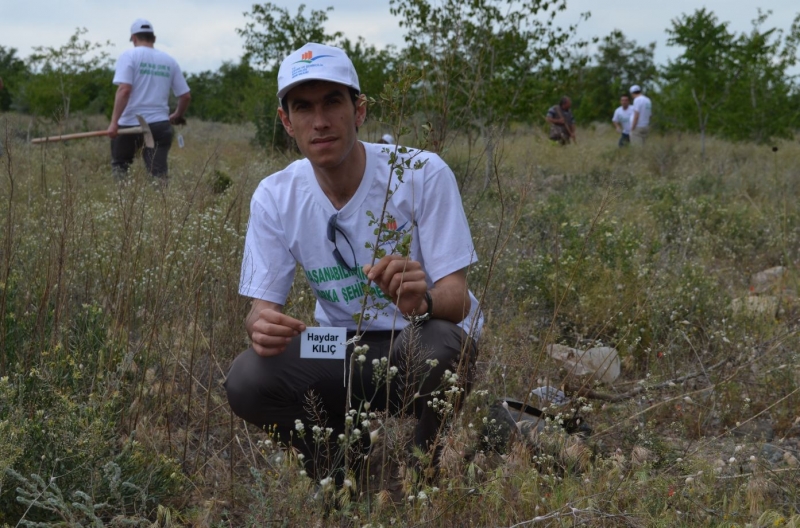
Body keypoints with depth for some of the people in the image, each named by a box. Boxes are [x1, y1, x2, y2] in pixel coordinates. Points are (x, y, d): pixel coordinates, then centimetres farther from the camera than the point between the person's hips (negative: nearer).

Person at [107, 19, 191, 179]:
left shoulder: (129, 56, -2)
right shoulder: (169, 61, 10)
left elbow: (124, 89, -15)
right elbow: (186, 95, 10)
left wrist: (114, 122, -16)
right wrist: (177, 116, 29)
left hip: (130, 124, -3)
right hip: (160, 124, 3)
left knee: (119, 165, 16)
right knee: (158, 173, 1)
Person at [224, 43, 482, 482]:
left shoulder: (422, 174, -16)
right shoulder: (274, 197, -5)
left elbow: (457, 300, -20)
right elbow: (263, 304, -5)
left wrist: (423, 301, -45)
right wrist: (261, 325, -32)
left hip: (419, 341, -2)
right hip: (339, 349, 3)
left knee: (435, 341, -38)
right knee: (246, 382, -24)